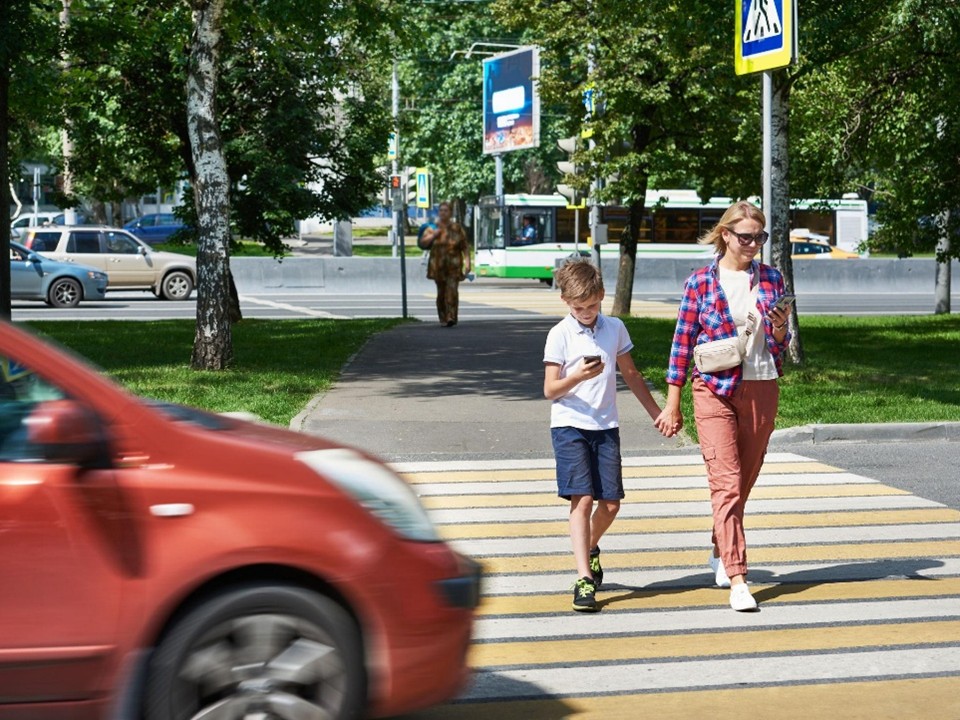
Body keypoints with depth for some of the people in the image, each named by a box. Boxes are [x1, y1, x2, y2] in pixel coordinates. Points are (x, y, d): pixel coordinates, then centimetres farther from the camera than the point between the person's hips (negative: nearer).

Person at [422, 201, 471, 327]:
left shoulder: (457, 228, 6)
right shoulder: (432, 228, 9)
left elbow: (465, 247, 3)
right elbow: (424, 242, -4)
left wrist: (467, 262, -7)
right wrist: (435, 233, -13)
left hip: (454, 265, -2)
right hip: (438, 266, 2)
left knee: (452, 290, -15)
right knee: (441, 292, 6)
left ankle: (451, 318, -20)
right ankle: (443, 318, 16)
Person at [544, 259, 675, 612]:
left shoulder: (615, 329, 7)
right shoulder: (560, 335, -4)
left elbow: (630, 374, 20)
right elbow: (550, 390, -6)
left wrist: (657, 412, 22)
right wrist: (578, 376, -24)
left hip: (606, 426, 4)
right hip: (570, 426, -4)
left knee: (611, 502, 3)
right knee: (582, 498, -13)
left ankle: (591, 548, 34)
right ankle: (584, 579, -13)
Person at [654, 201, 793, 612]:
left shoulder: (771, 280, 8)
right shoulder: (701, 282, -1)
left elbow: (779, 347, 14)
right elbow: (683, 343, 2)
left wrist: (779, 327, -10)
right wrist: (672, 405, 1)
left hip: (762, 390, 4)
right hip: (714, 391, -3)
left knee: (744, 481, 12)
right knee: (726, 482, -11)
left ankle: (721, 554, 34)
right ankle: (737, 579, -14)